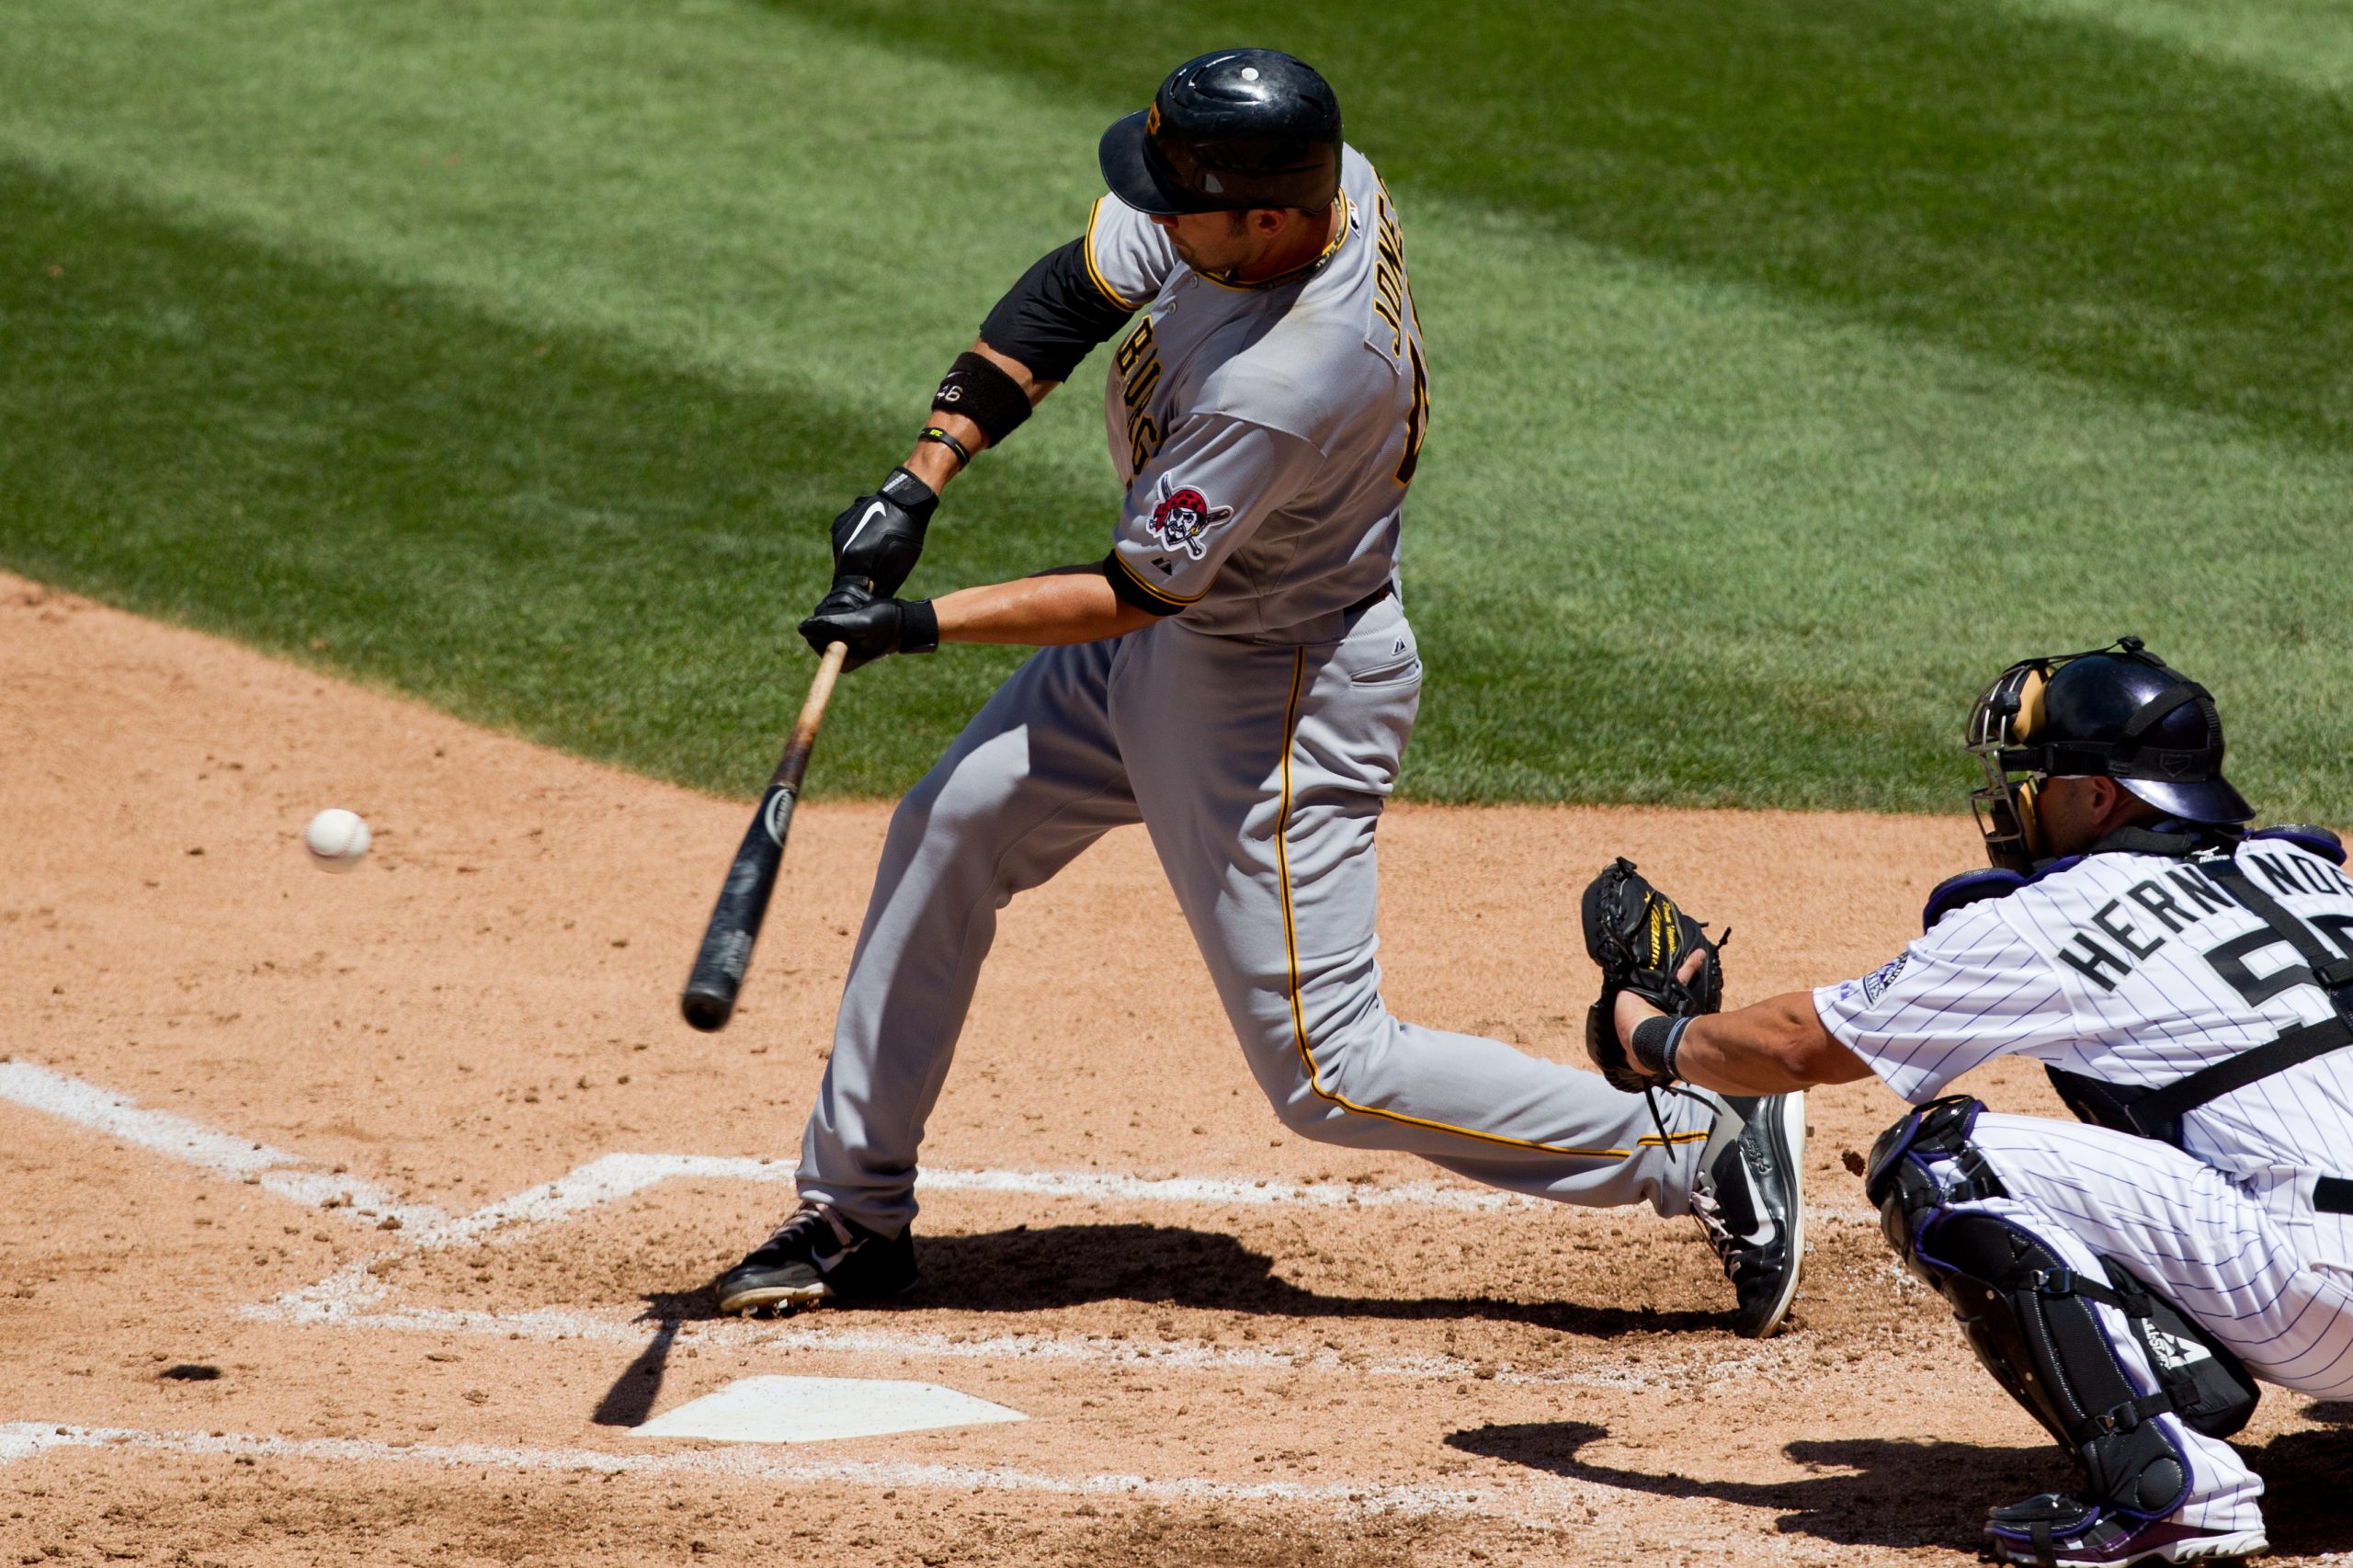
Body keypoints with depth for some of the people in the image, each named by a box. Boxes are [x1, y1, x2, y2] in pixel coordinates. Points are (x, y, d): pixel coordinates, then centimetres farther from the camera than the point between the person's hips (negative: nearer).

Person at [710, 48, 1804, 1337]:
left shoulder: (1285, 386, -37)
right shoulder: (1321, 178, -14)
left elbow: (1135, 593, -26)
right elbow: (1073, 292, -4)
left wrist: (922, 626, -20)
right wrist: (920, 482, -9)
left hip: (1279, 699, -9)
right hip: (1177, 640, 9)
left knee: (1328, 1072, -4)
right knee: (947, 834, 13)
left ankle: (1709, 1152, 1)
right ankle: (856, 1212, 26)